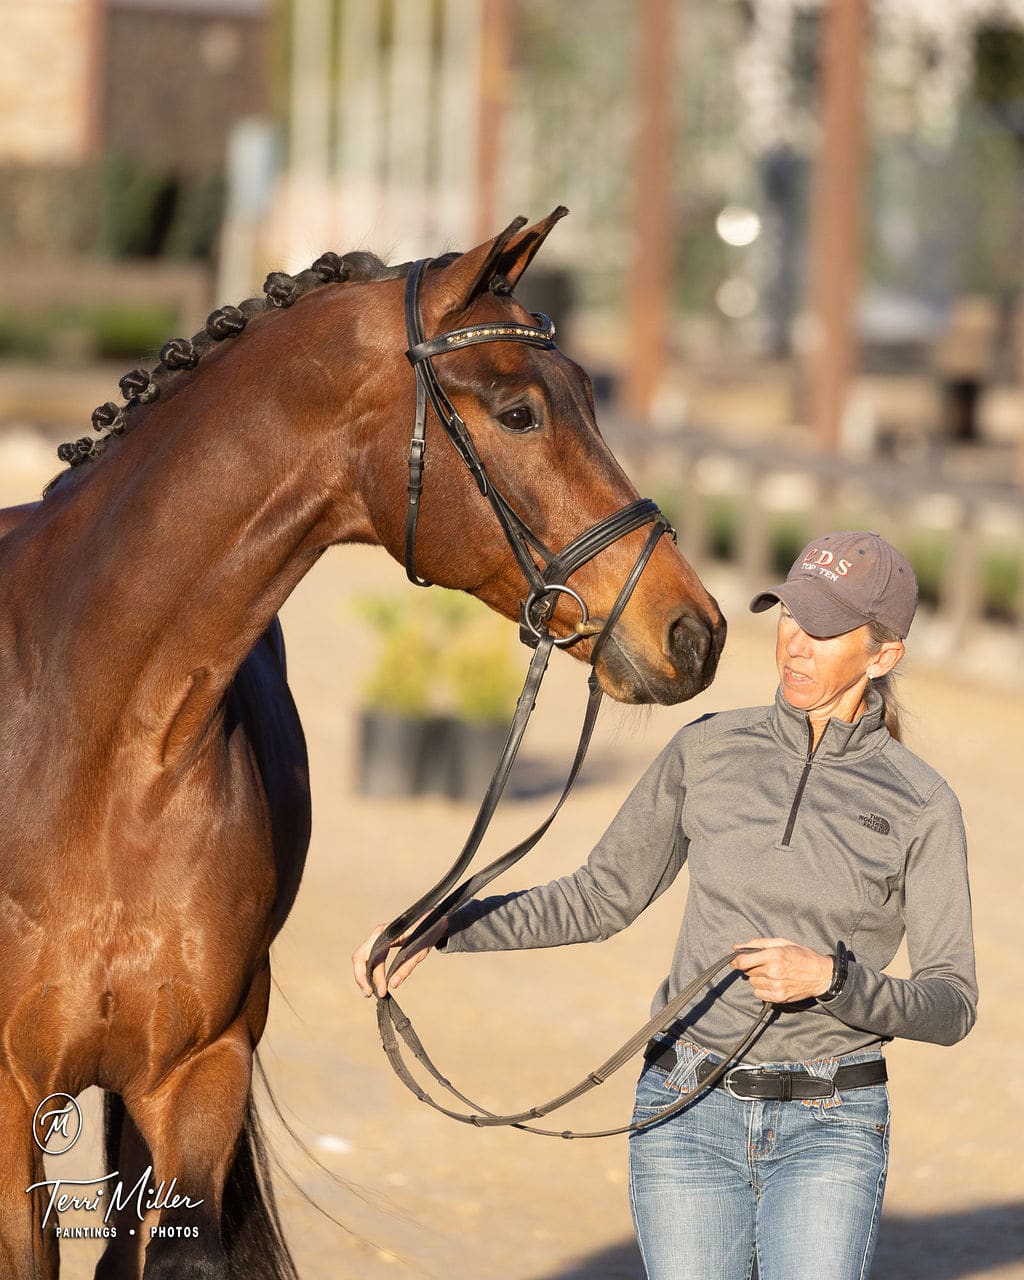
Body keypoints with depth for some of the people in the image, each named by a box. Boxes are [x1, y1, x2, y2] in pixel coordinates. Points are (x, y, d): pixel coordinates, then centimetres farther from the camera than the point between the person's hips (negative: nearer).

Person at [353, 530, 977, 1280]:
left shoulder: (922, 807, -4)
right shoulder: (709, 753, 4)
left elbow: (952, 1008, -6)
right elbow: (602, 899, 11)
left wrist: (830, 977, -24)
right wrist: (439, 929, 1)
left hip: (829, 1132, -2)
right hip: (689, 1109, 3)